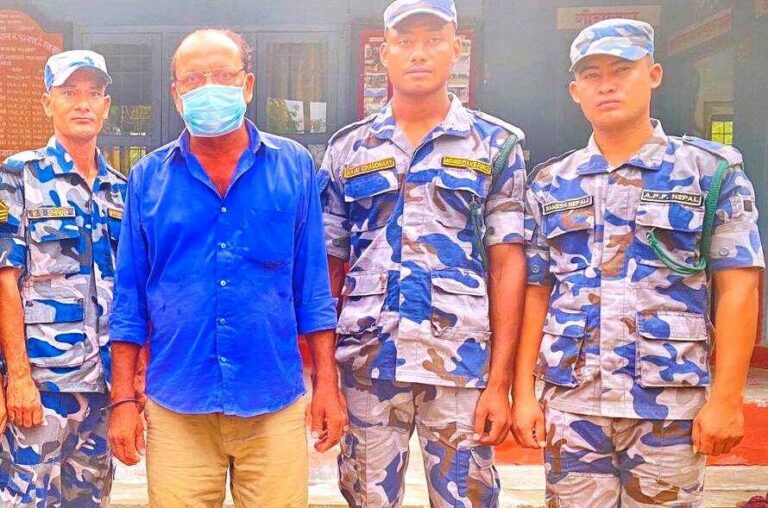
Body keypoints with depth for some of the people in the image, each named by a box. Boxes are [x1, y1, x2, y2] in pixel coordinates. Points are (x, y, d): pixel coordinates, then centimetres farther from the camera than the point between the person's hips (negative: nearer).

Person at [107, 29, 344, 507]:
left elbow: (313, 283, 4)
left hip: (276, 403, 0)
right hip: (176, 406, 1)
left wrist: (328, 382, 0)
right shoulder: (148, 177, 3)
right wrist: (123, 398, 3)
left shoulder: (294, 166, 2)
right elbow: (130, 294, 6)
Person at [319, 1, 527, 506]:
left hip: (463, 368, -1)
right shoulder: (348, 148, 8)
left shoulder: (496, 144, 4)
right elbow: (328, 266, 9)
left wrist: (500, 380, -5)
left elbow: (507, 265, 1)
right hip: (367, 366, 2)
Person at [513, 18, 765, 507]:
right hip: (569, 403, 2)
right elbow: (535, 292, 8)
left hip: (671, 405, -2)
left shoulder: (711, 169, 1)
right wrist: (523, 391, 3)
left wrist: (726, 396, -10)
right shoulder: (549, 183, 8)